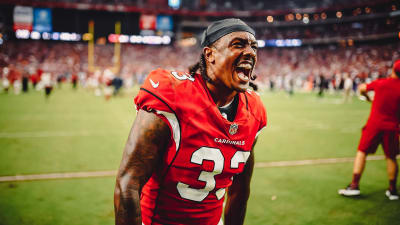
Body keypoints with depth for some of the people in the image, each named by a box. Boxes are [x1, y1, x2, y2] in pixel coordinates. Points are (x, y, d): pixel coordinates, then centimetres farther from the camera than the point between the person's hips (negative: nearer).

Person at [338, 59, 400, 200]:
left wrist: (367, 97, 33)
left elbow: (362, 88, 14)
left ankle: (354, 185, -1)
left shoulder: (380, 83, -2)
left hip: (374, 124, -1)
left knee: (362, 152, 5)